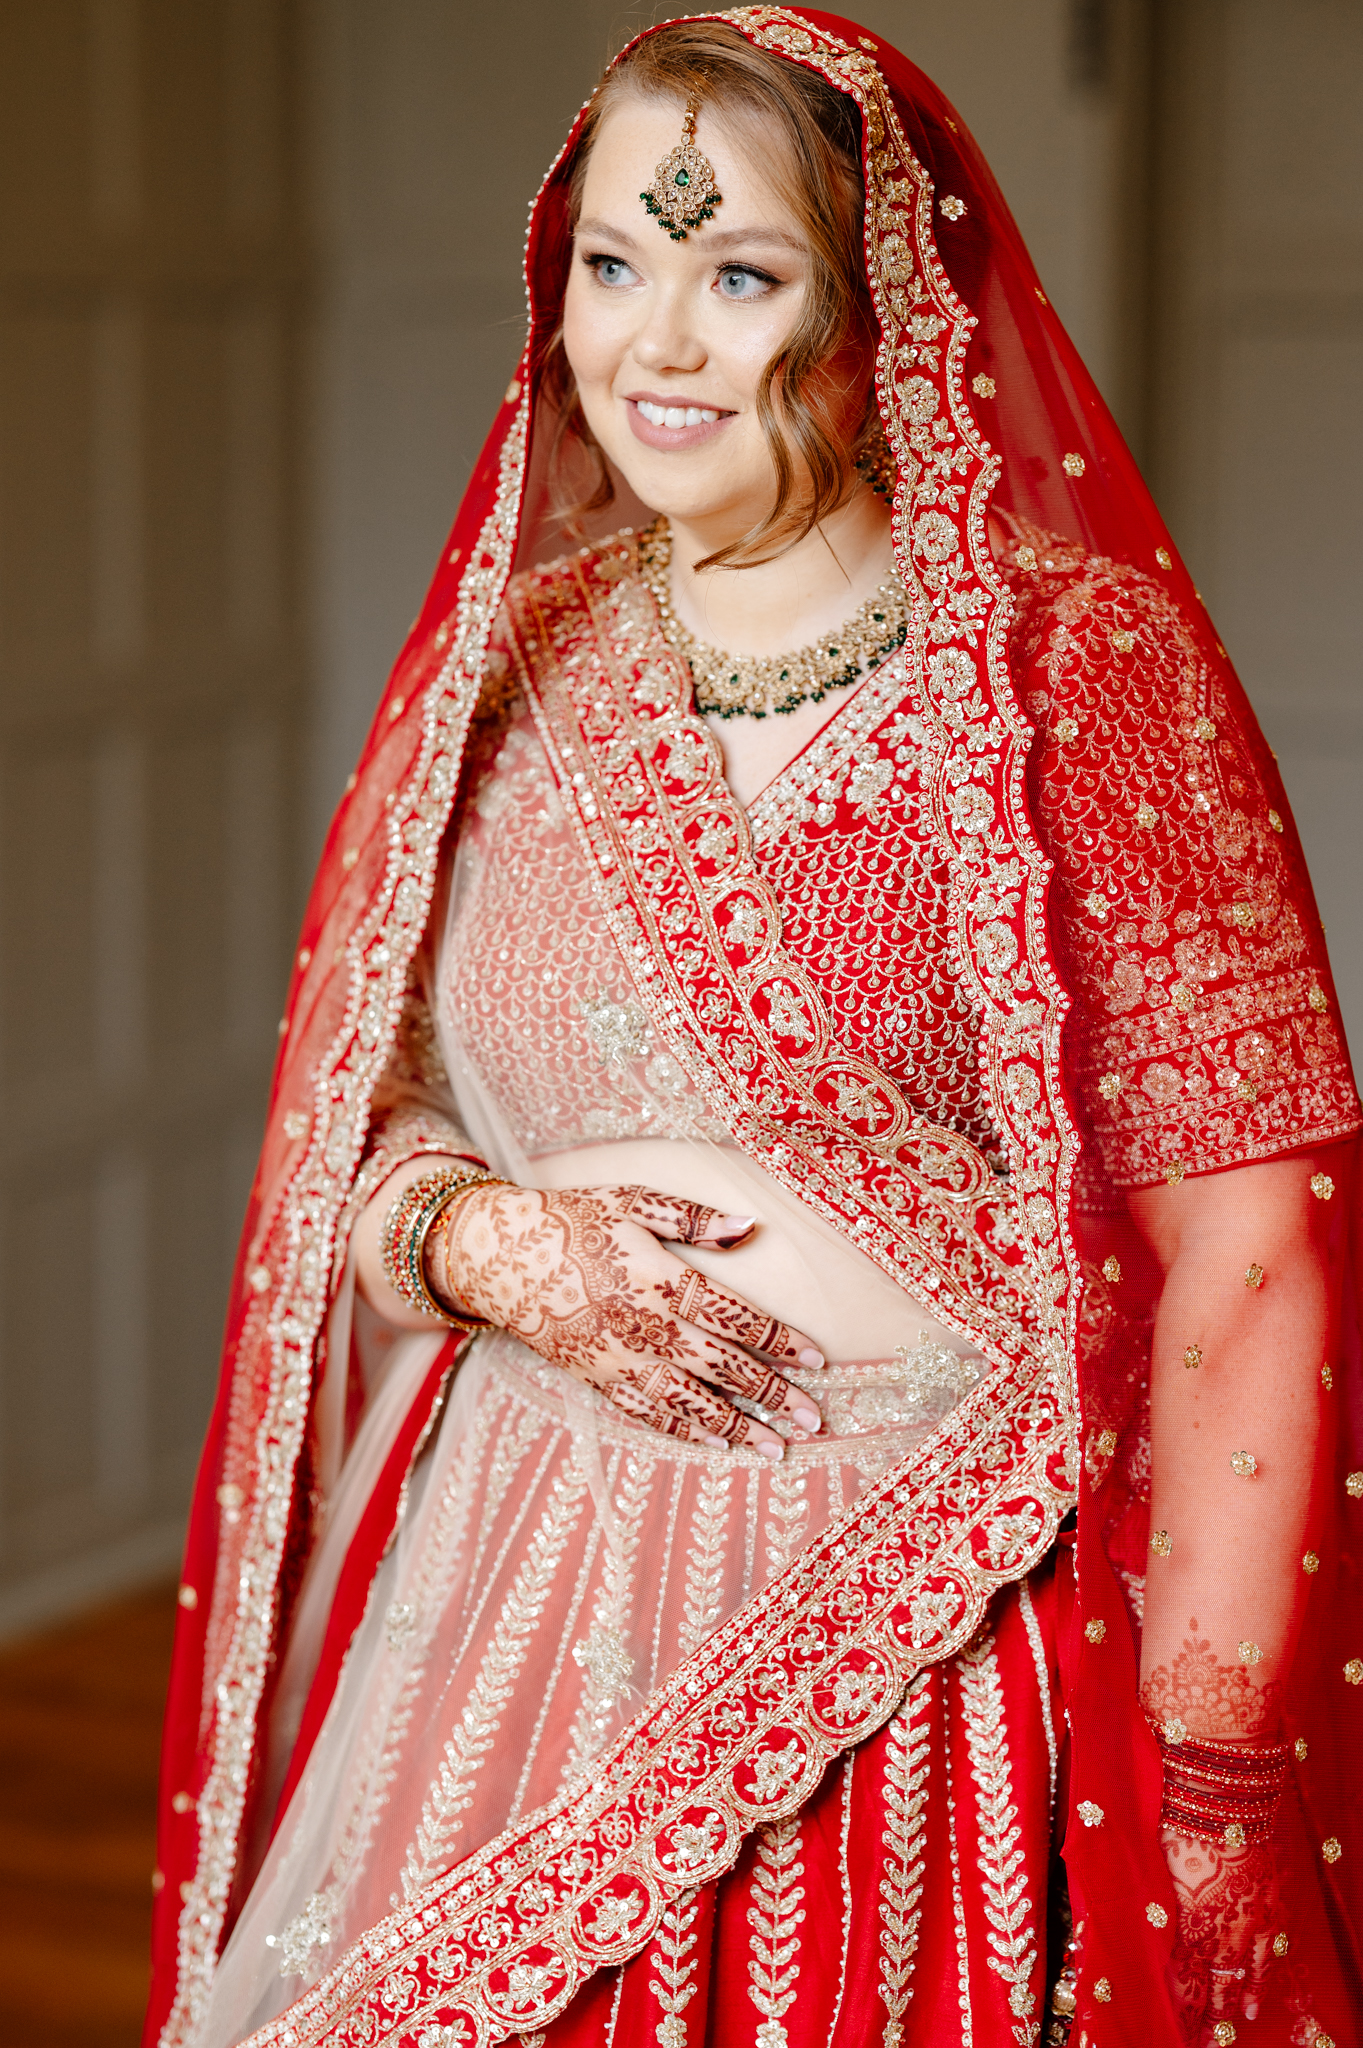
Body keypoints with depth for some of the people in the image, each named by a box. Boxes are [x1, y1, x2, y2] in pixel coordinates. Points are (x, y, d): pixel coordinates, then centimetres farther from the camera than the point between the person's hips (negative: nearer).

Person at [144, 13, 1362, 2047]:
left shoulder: (1077, 662, -9)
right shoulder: (510, 666, 6)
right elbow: (346, 1141, 14)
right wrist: (480, 1240, -9)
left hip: (941, 1651, -4)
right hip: (526, 1632, 4)